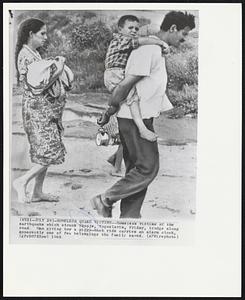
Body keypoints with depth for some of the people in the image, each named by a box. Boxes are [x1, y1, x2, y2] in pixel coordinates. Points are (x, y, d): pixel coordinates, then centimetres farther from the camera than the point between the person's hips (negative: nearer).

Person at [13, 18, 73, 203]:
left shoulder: (34, 54, 16)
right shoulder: (26, 56, -14)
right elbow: (39, 85, -21)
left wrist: (57, 65, 4)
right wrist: (58, 70, -10)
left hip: (47, 110, 10)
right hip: (38, 109, -10)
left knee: (44, 153, 11)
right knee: (50, 152, -9)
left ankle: (38, 192, 18)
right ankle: (22, 182, 2)